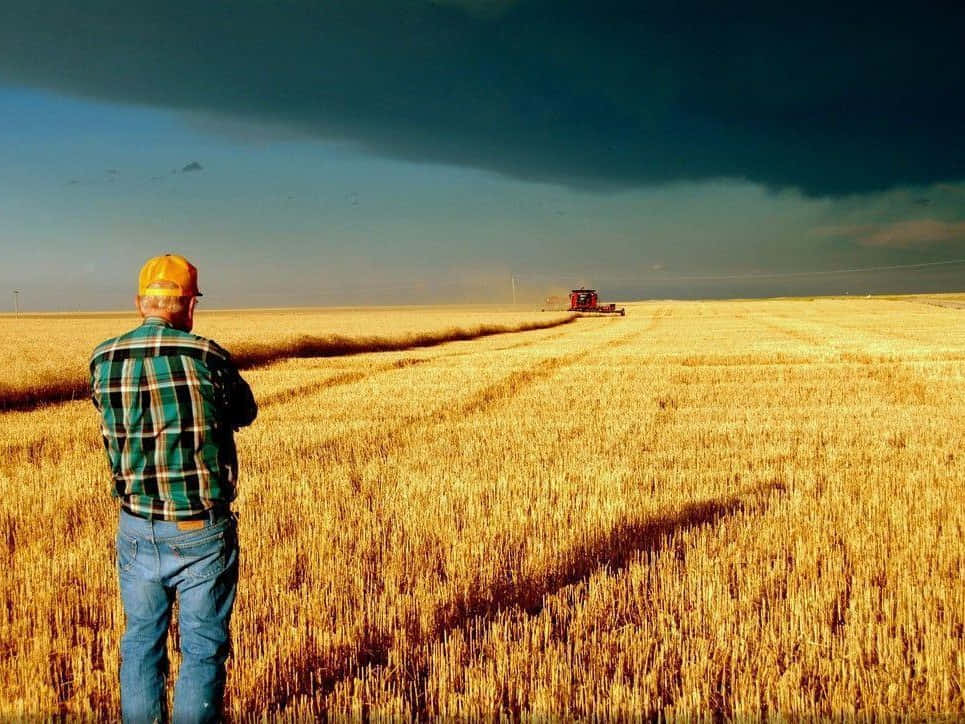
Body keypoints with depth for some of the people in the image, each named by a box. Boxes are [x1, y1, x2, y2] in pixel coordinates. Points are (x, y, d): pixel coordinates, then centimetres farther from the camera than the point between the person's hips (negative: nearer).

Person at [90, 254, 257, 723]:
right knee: (203, 647, 9)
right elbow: (245, 413, 1)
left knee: (141, 642, 18)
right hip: (202, 530, -3)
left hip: (136, 529, 4)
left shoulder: (103, 360, -3)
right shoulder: (206, 357, -15)